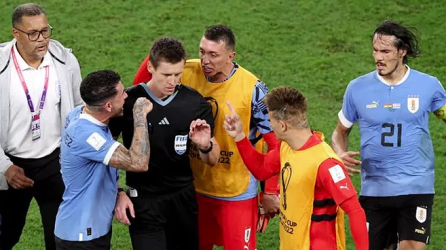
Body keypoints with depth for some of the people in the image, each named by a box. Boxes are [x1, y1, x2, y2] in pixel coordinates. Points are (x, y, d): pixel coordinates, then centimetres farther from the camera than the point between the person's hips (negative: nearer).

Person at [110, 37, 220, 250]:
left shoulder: (195, 102, -4)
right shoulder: (129, 101, -12)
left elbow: (212, 161, 4)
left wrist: (206, 146, -18)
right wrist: (117, 193, -6)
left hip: (183, 198, 3)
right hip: (143, 201, -3)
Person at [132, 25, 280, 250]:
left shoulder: (251, 89, -17)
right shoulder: (187, 73, -8)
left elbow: (275, 143, -11)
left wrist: (270, 193, -9)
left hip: (237, 192, -4)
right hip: (195, 188, 4)